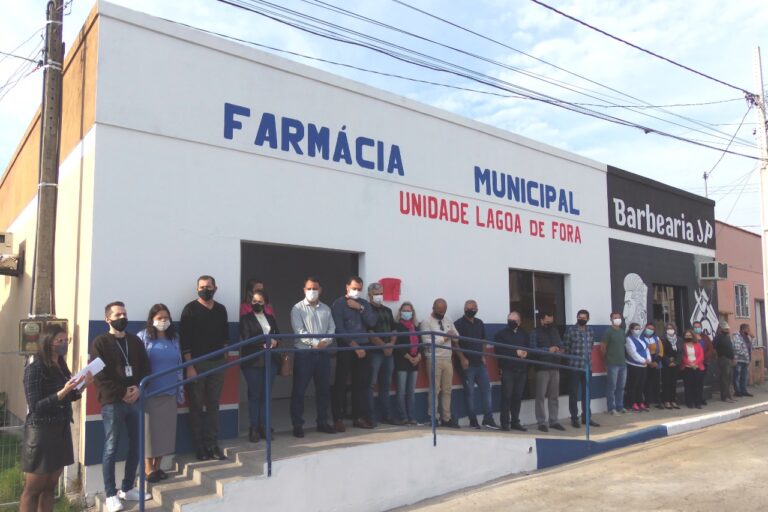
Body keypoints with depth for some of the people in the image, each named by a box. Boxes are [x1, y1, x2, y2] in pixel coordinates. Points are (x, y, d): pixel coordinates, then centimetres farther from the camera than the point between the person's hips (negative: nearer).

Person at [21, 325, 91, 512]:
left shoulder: (61, 366, 8)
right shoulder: (35, 368, -14)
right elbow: (35, 407, -18)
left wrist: (82, 385, -3)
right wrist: (63, 392, -27)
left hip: (61, 430, 7)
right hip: (41, 432, -7)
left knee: (50, 487, 12)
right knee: (33, 489, 3)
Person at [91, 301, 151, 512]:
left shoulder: (135, 342, 13)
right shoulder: (100, 343, -2)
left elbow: (146, 369, 11)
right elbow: (100, 377, -9)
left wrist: (138, 388, -7)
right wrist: (122, 393, -13)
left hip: (135, 401, 5)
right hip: (112, 403, -5)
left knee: (136, 447, 8)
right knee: (111, 449, 0)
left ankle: (128, 488, 22)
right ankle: (111, 494, 9)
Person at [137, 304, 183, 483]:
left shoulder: (174, 339, 10)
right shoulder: (143, 337, -4)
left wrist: (180, 392, 10)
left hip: (169, 393, 4)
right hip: (149, 393, -4)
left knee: (165, 430, 8)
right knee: (149, 430, 1)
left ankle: (158, 467, 19)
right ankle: (148, 469, 12)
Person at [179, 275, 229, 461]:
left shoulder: (221, 309, 9)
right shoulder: (190, 309, -4)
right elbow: (184, 339, -9)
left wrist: (223, 354, 7)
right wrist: (189, 366, -14)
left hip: (217, 363, 4)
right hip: (197, 363, -4)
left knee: (213, 405, 7)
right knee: (196, 406, 3)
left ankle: (212, 445, 13)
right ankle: (199, 447, 12)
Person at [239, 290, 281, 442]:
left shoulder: (271, 318, 17)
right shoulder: (245, 319, 2)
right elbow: (247, 339, -10)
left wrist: (274, 342, -9)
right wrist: (267, 341, -8)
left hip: (270, 360, 4)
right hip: (253, 361, -4)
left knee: (266, 395, 5)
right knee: (254, 395, -1)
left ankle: (264, 426, 12)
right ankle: (254, 428, 6)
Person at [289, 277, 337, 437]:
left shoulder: (326, 309, 13)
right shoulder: (298, 308, 0)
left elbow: (332, 329, 7)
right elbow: (299, 331, -11)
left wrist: (325, 341, -13)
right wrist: (314, 342, -20)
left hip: (323, 353, 4)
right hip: (304, 353, -4)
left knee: (323, 389, 9)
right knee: (299, 390, -1)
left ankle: (322, 422, 21)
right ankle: (297, 425, 8)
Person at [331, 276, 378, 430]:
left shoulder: (364, 303, 15)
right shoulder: (338, 304, -1)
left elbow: (372, 322, 2)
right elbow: (339, 328, -10)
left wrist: (360, 308, -8)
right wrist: (354, 345, -14)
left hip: (363, 347, 5)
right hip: (346, 348, -5)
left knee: (362, 383, 6)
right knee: (341, 384, -4)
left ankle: (359, 417, 15)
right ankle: (338, 419, 1)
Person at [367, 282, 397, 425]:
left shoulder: (387, 311, 18)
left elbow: (394, 330, 16)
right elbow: (369, 333, -11)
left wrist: (391, 344, -1)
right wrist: (383, 345, -11)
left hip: (388, 352, 6)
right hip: (374, 351, -6)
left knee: (385, 385, 11)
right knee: (371, 385, -6)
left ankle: (387, 415, 17)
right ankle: (371, 417, -1)